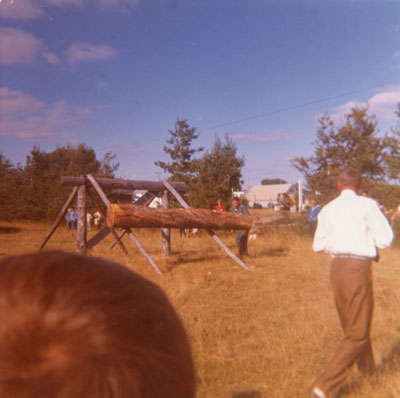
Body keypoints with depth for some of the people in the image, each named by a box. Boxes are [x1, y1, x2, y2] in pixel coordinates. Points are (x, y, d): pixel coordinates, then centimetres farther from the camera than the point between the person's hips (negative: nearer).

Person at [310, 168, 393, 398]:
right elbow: (385, 240, -8)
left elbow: (318, 246, 11)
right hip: (358, 267, -6)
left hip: (337, 267, 6)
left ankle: (367, 367, 48)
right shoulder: (366, 205, -8)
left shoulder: (328, 209, 7)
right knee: (358, 334, 2)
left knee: (351, 325, 24)